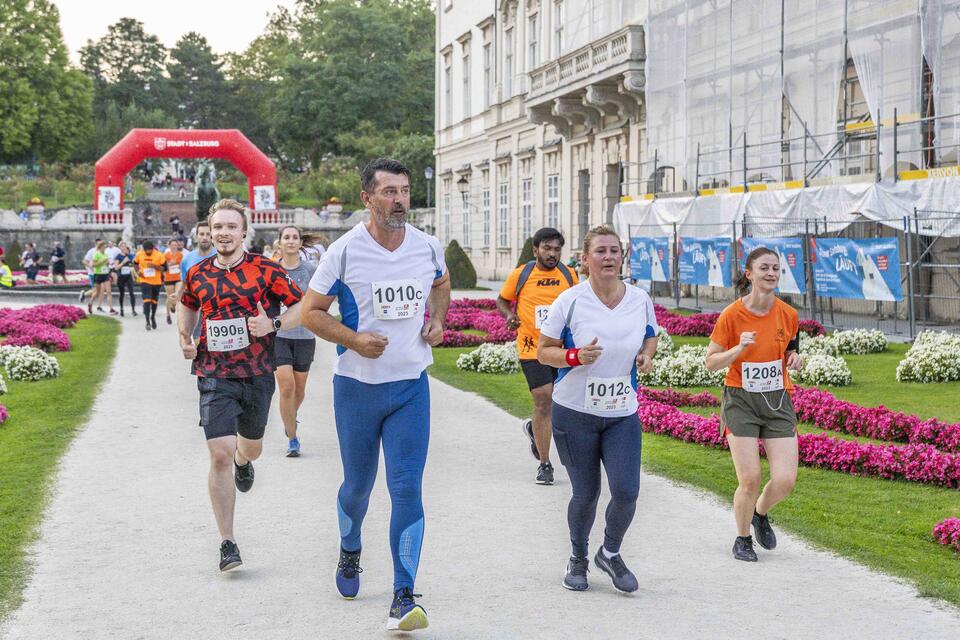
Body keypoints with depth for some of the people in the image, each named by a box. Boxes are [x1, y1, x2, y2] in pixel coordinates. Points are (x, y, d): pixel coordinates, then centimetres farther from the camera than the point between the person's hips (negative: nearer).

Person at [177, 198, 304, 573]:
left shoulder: (265, 271, -5)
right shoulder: (197, 274, 3)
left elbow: (303, 307, -3)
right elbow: (187, 305, 25)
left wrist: (273, 324, -19)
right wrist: (185, 337, 8)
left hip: (257, 375, 0)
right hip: (214, 377, 0)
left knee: (251, 446, 21)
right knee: (220, 455, -13)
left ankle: (243, 463, 63)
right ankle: (227, 543, -5)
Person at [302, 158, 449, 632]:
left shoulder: (428, 247, 1)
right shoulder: (344, 251, -9)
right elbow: (311, 312, -3)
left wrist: (437, 321, 5)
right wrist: (354, 340, -17)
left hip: (411, 385, 1)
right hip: (357, 385, -1)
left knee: (407, 488, -9)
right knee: (357, 484, 13)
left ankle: (403, 599, -6)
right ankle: (350, 550, 46)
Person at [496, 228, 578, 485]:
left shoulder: (569, 275, 5)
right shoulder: (520, 275, -3)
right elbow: (502, 300, 11)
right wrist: (509, 315, -9)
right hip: (533, 348, -3)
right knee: (543, 402, -9)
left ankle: (534, 429, 40)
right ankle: (544, 464, 1)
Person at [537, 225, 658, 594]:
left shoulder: (640, 300, 2)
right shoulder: (570, 301, -8)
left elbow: (650, 337, 20)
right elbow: (543, 351, -3)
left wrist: (646, 356, -2)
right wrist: (576, 356, -22)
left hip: (623, 414, 2)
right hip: (575, 412, -2)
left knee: (626, 491, -9)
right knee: (586, 493, 5)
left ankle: (610, 553, 20)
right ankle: (578, 559, 33)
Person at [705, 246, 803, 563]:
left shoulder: (789, 314, -1)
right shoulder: (732, 315, -10)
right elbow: (711, 362, -5)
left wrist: (794, 358, -5)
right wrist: (739, 349, -22)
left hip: (778, 401, 3)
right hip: (741, 400, -3)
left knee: (786, 480, -5)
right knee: (750, 480, -7)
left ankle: (761, 513, 30)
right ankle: (743, 539, 20)